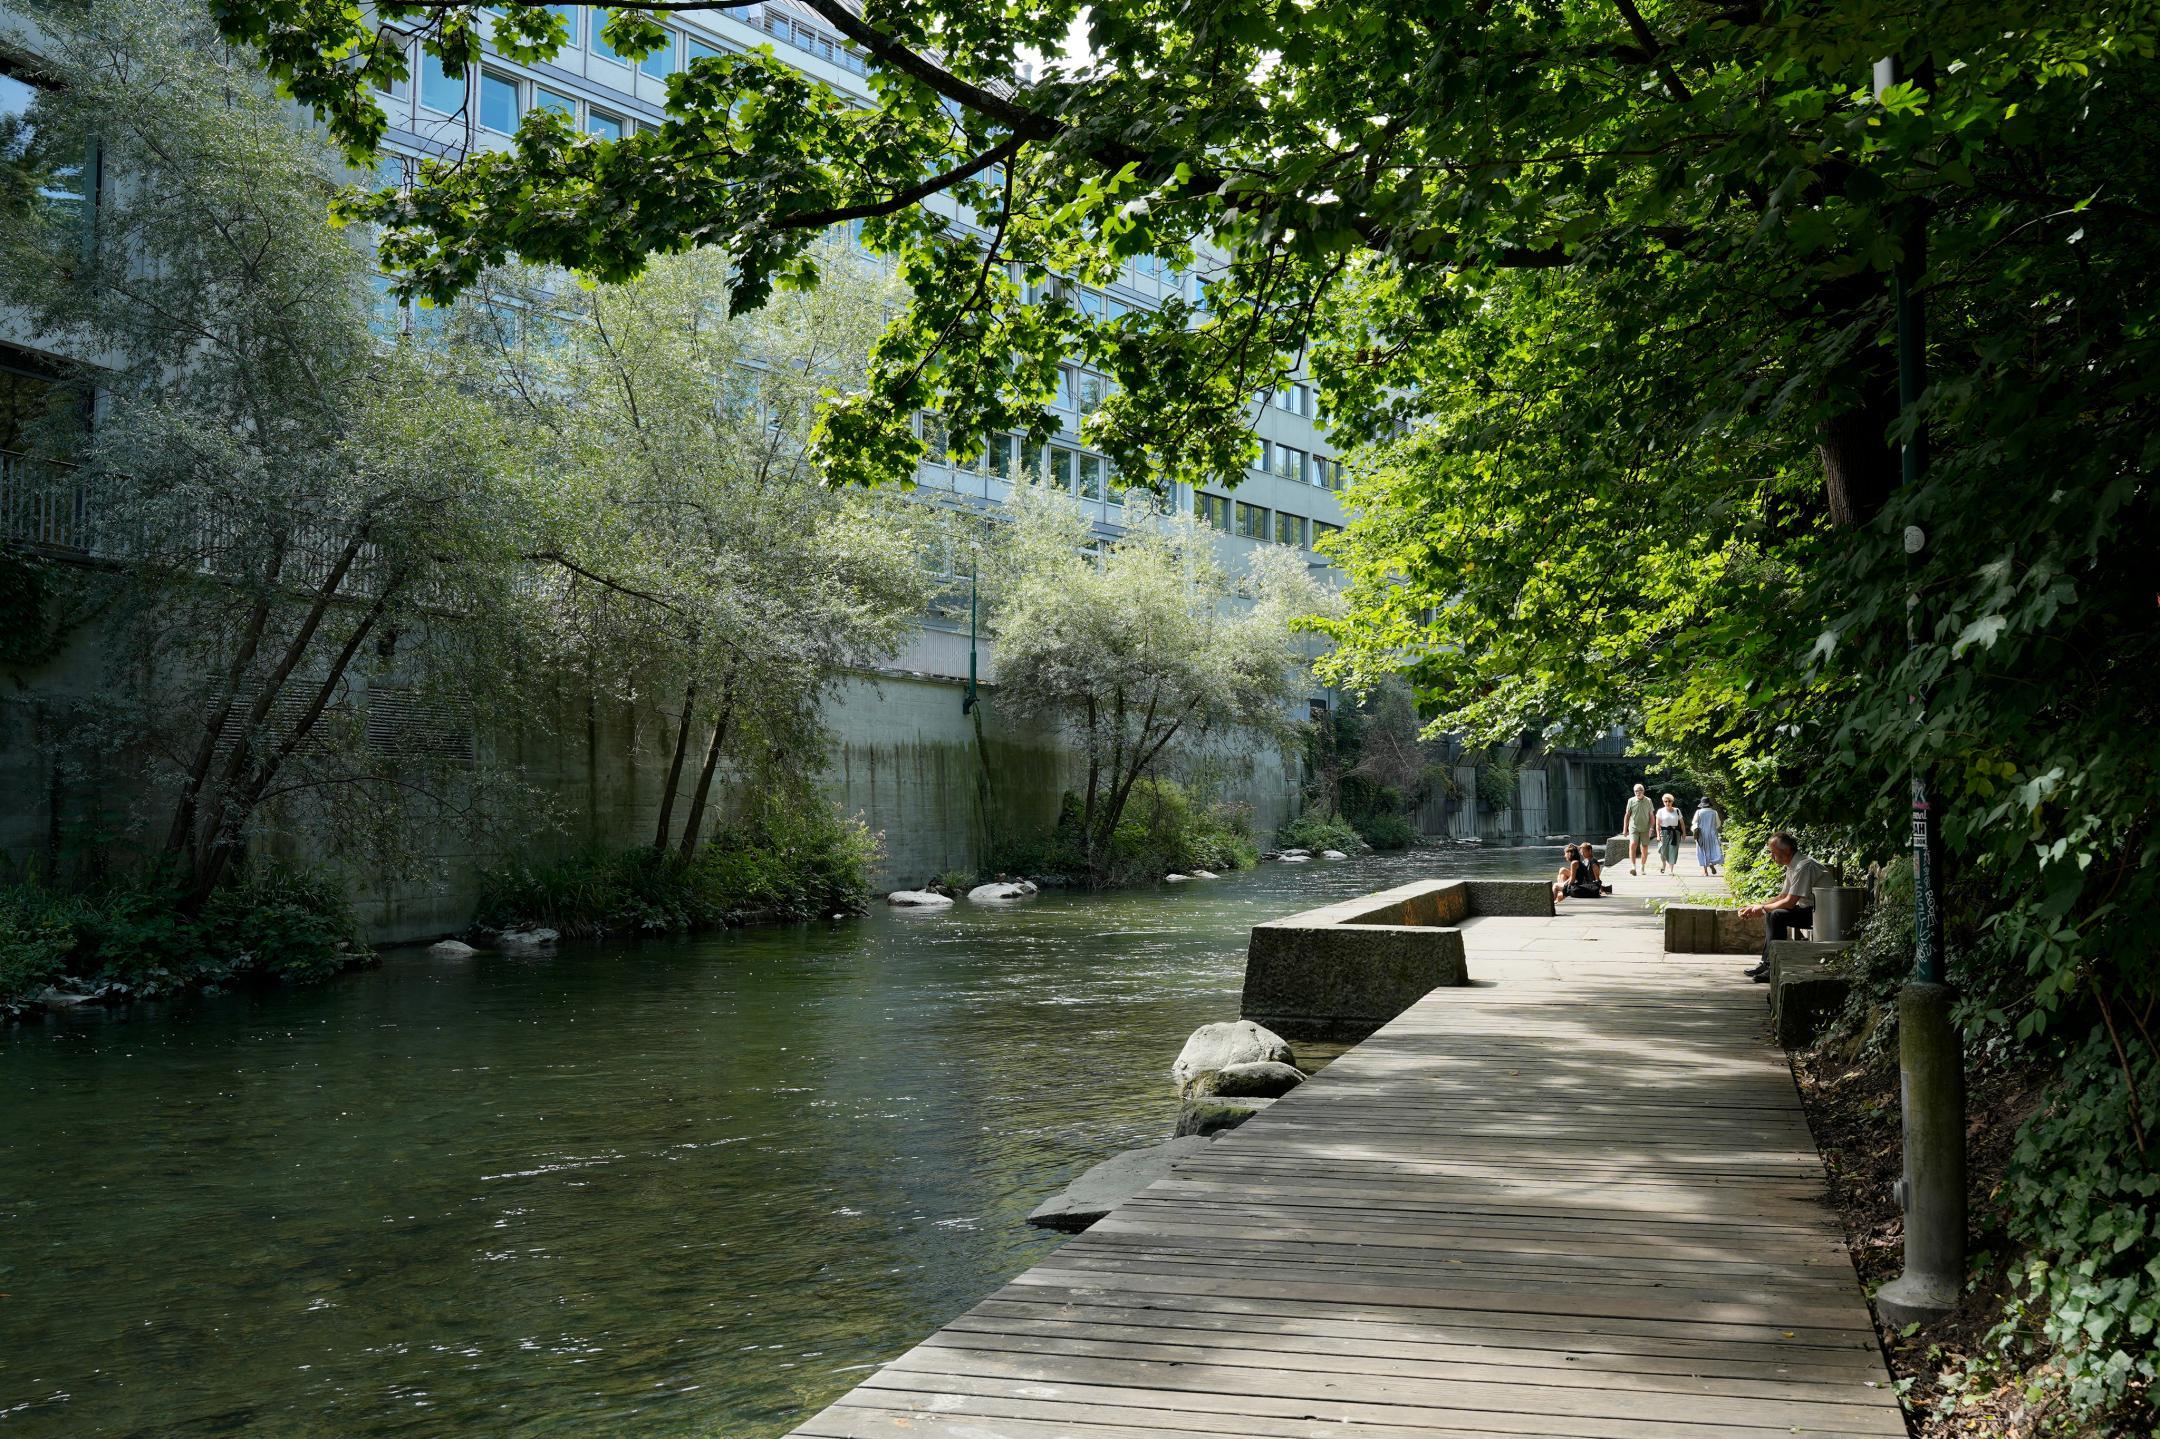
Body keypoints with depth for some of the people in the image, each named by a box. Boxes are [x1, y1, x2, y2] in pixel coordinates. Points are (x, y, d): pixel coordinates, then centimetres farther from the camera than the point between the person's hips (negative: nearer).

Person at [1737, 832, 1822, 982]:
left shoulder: (1803, 866, -22)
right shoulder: (1792, 866, 11)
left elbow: (1789, 902, -24)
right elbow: (1783, 896, 19)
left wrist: (1762, 907, -11)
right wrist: (1755, 906, 10)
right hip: (1808, 909, 11)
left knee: (1777, 915, -24)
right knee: (1770, 913, 11)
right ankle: (1766, 962, 8)